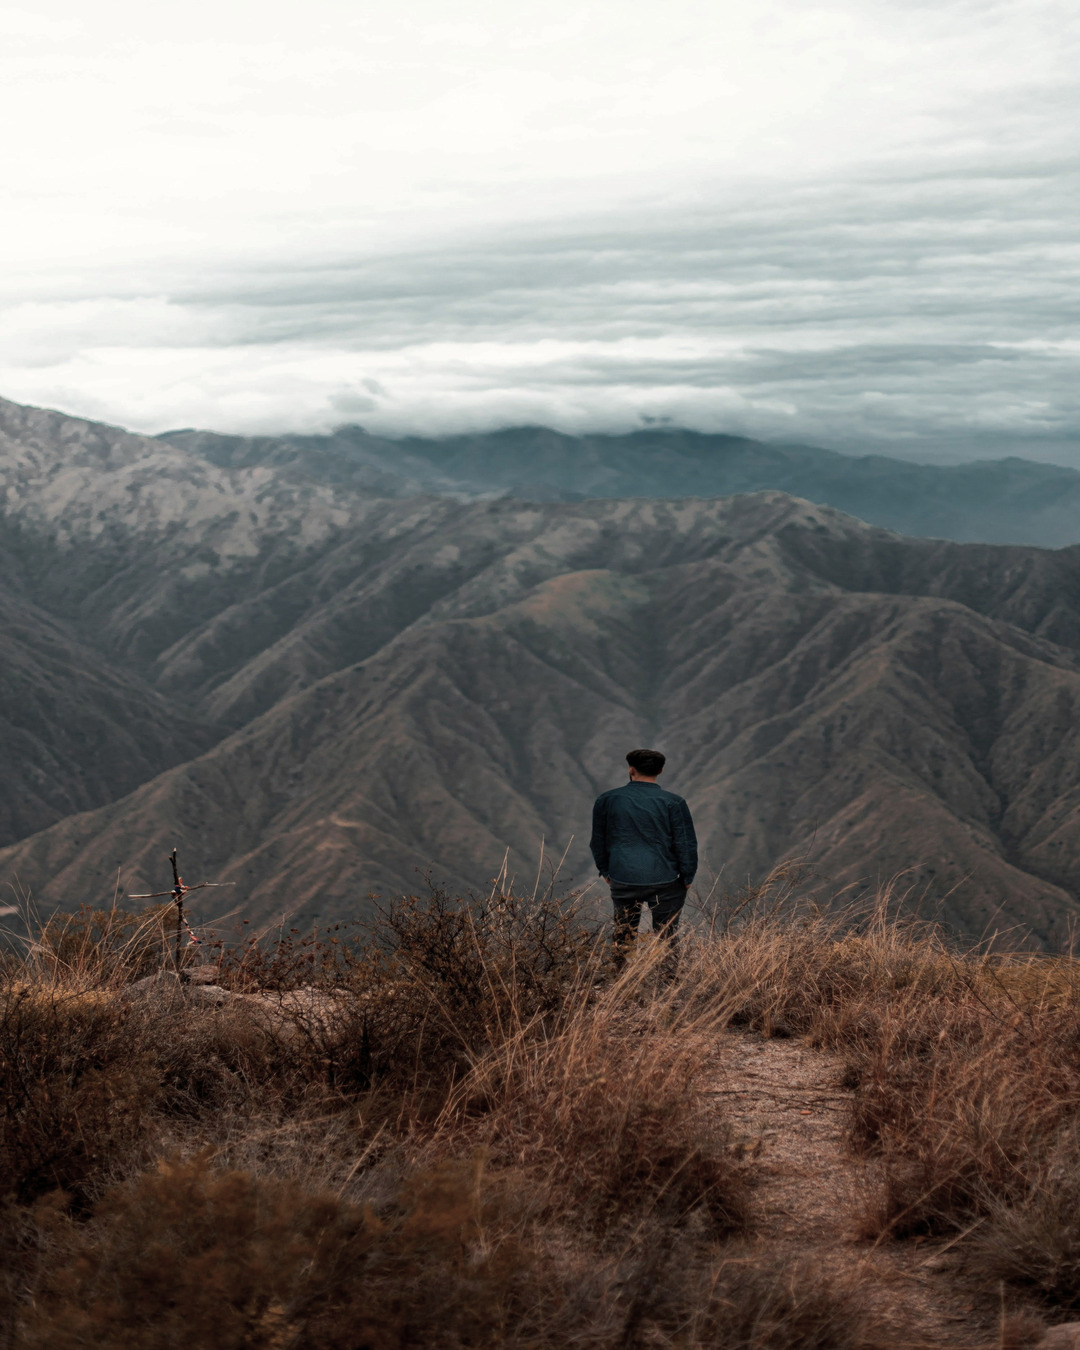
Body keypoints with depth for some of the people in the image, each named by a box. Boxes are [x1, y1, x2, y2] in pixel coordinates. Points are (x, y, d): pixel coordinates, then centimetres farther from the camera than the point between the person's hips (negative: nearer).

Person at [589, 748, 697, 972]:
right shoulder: (673, 803, -8)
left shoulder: (606, 800, 0)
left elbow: (598, 841, 10)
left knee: (624, 932, 17)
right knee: (666, 936, 8)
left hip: (622, 879, 2)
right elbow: (686, 844, -5)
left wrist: (605, 870, 24)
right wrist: (687, 877, 8)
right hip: (665, 881, -2)